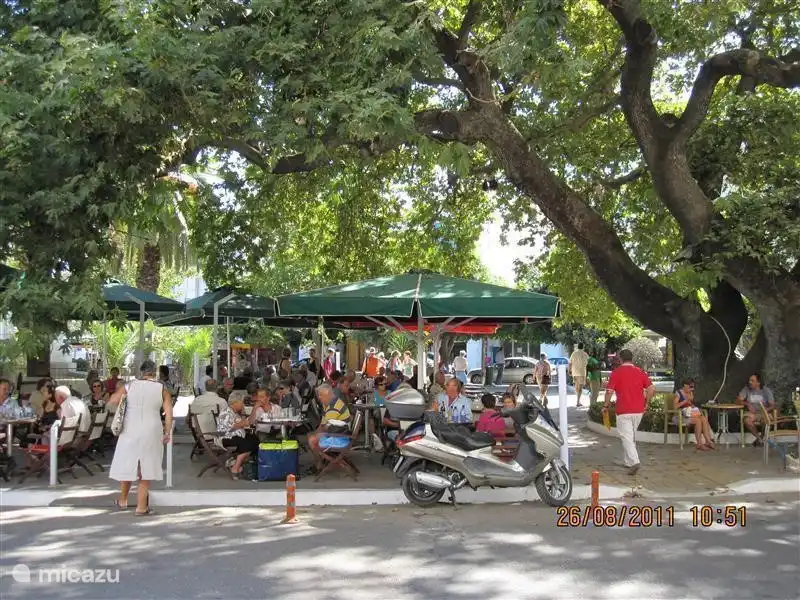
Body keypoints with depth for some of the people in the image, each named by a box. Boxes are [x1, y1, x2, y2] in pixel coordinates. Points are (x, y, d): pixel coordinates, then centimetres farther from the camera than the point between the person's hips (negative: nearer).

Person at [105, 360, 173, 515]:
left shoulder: (129, 386, -1)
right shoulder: (161, 389, -1)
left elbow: (111, 401, -3)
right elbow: (169, 413, -5)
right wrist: (167, 432, 4)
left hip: (130, 431, 1)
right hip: (151, 433, -1)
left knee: (127, 464, 17)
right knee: (147, 467, 6)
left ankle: (122, 500, 32)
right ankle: (141, 507, 8)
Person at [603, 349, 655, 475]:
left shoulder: (616, 373, -6)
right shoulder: (640, 372, 5)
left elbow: (609, 391, -12)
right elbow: (652, 389, 0)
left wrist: (607, 404, 4)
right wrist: (646, 402, 12)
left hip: (623, 411, -5)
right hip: (638, 410, 5)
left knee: (626, 437, -4)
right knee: (631, 436, 19)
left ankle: (634, 462, -20)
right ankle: (627, 461, 27)